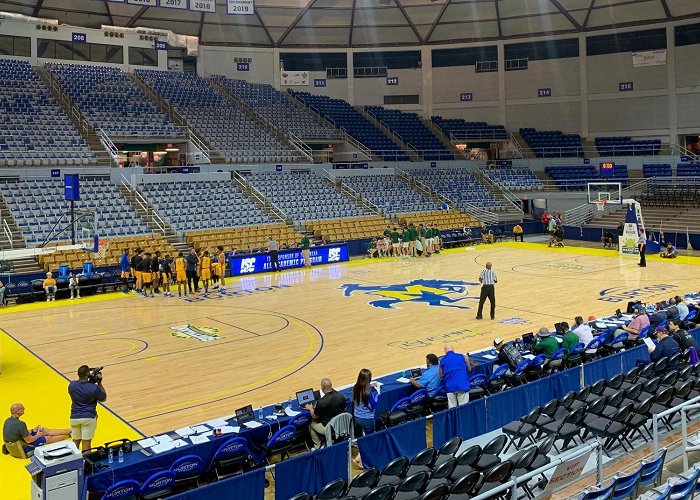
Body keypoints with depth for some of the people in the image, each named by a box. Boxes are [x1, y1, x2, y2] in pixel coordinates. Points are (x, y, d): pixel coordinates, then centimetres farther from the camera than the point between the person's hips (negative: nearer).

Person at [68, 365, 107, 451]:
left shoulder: (71, 385, -6)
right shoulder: (94, 388, -17)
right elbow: (103, 398, -1)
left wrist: (89, 381, 8)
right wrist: (100, 383, -3)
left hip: (74, 417, 4)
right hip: (89, 417, -4)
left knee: (75, 442, 20)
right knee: (86, 443, 1)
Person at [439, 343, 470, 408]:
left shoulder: (442, 360, 6)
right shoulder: (462, 357, 5)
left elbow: (441, 376, 8)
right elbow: (468, 369, 18)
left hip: (450, 387, 1)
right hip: (463, 385, -1)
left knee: (452, 409, 6)